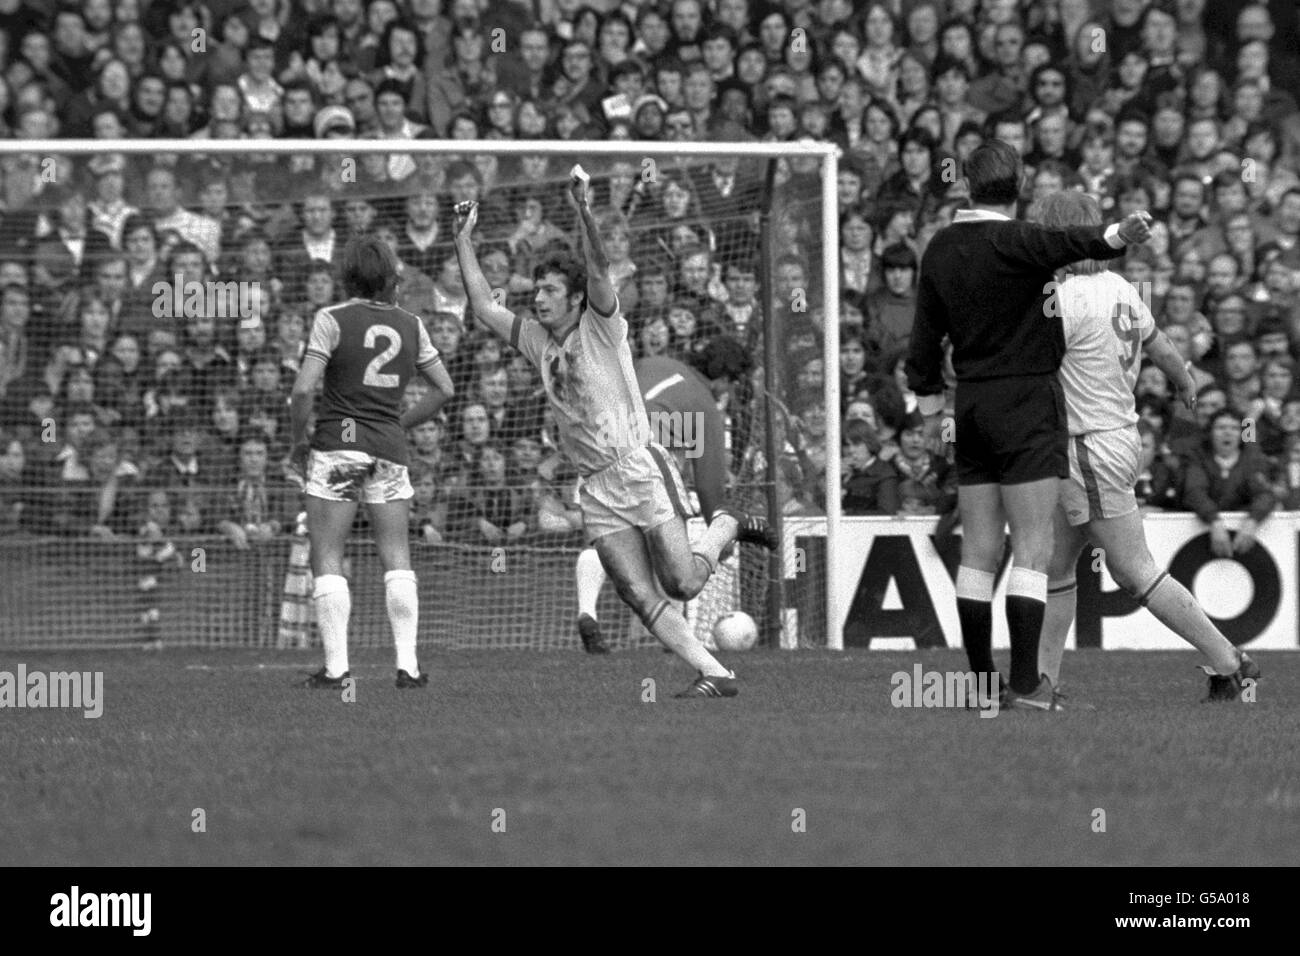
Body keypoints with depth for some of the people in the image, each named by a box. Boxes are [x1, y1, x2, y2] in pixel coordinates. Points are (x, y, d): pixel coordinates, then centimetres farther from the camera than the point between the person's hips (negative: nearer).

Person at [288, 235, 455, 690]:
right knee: (397, 558, 9)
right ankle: (408, 664, 2)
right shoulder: (410, 324, 8)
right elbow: (444, 388, 13)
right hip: (389, 448, 4)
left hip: (337, 443, -4)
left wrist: (298, 441, 1)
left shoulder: (332, 319, -6)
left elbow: (303, 389, -13)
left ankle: (336, 665, -5)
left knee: (327, 560, 1)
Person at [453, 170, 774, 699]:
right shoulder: (538, 342, 15)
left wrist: (585, 212, -32)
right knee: (644, 600, -8)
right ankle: (716, 675, -6)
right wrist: (464, 241, 12)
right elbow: (484, 307, 17)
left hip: (639, 469, -6)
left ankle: (726, 525, 15)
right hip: (597, 490, 6)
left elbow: (599, 272, -17)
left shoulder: (600, 328, -1)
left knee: (682, 583, -14)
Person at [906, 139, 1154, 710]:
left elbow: (925, 338, 16)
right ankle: (1025, 684, -13)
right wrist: (1118, 236, -50)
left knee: (978, 552, 9)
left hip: (972, 406, 7)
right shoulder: (1010, 242, -11)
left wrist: (930, 405, 27)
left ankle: (981, 680, 11)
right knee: (1032, 550, -7)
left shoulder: (941, 249, 9)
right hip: (1027, 405, -7)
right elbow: (1067, 244, -33)